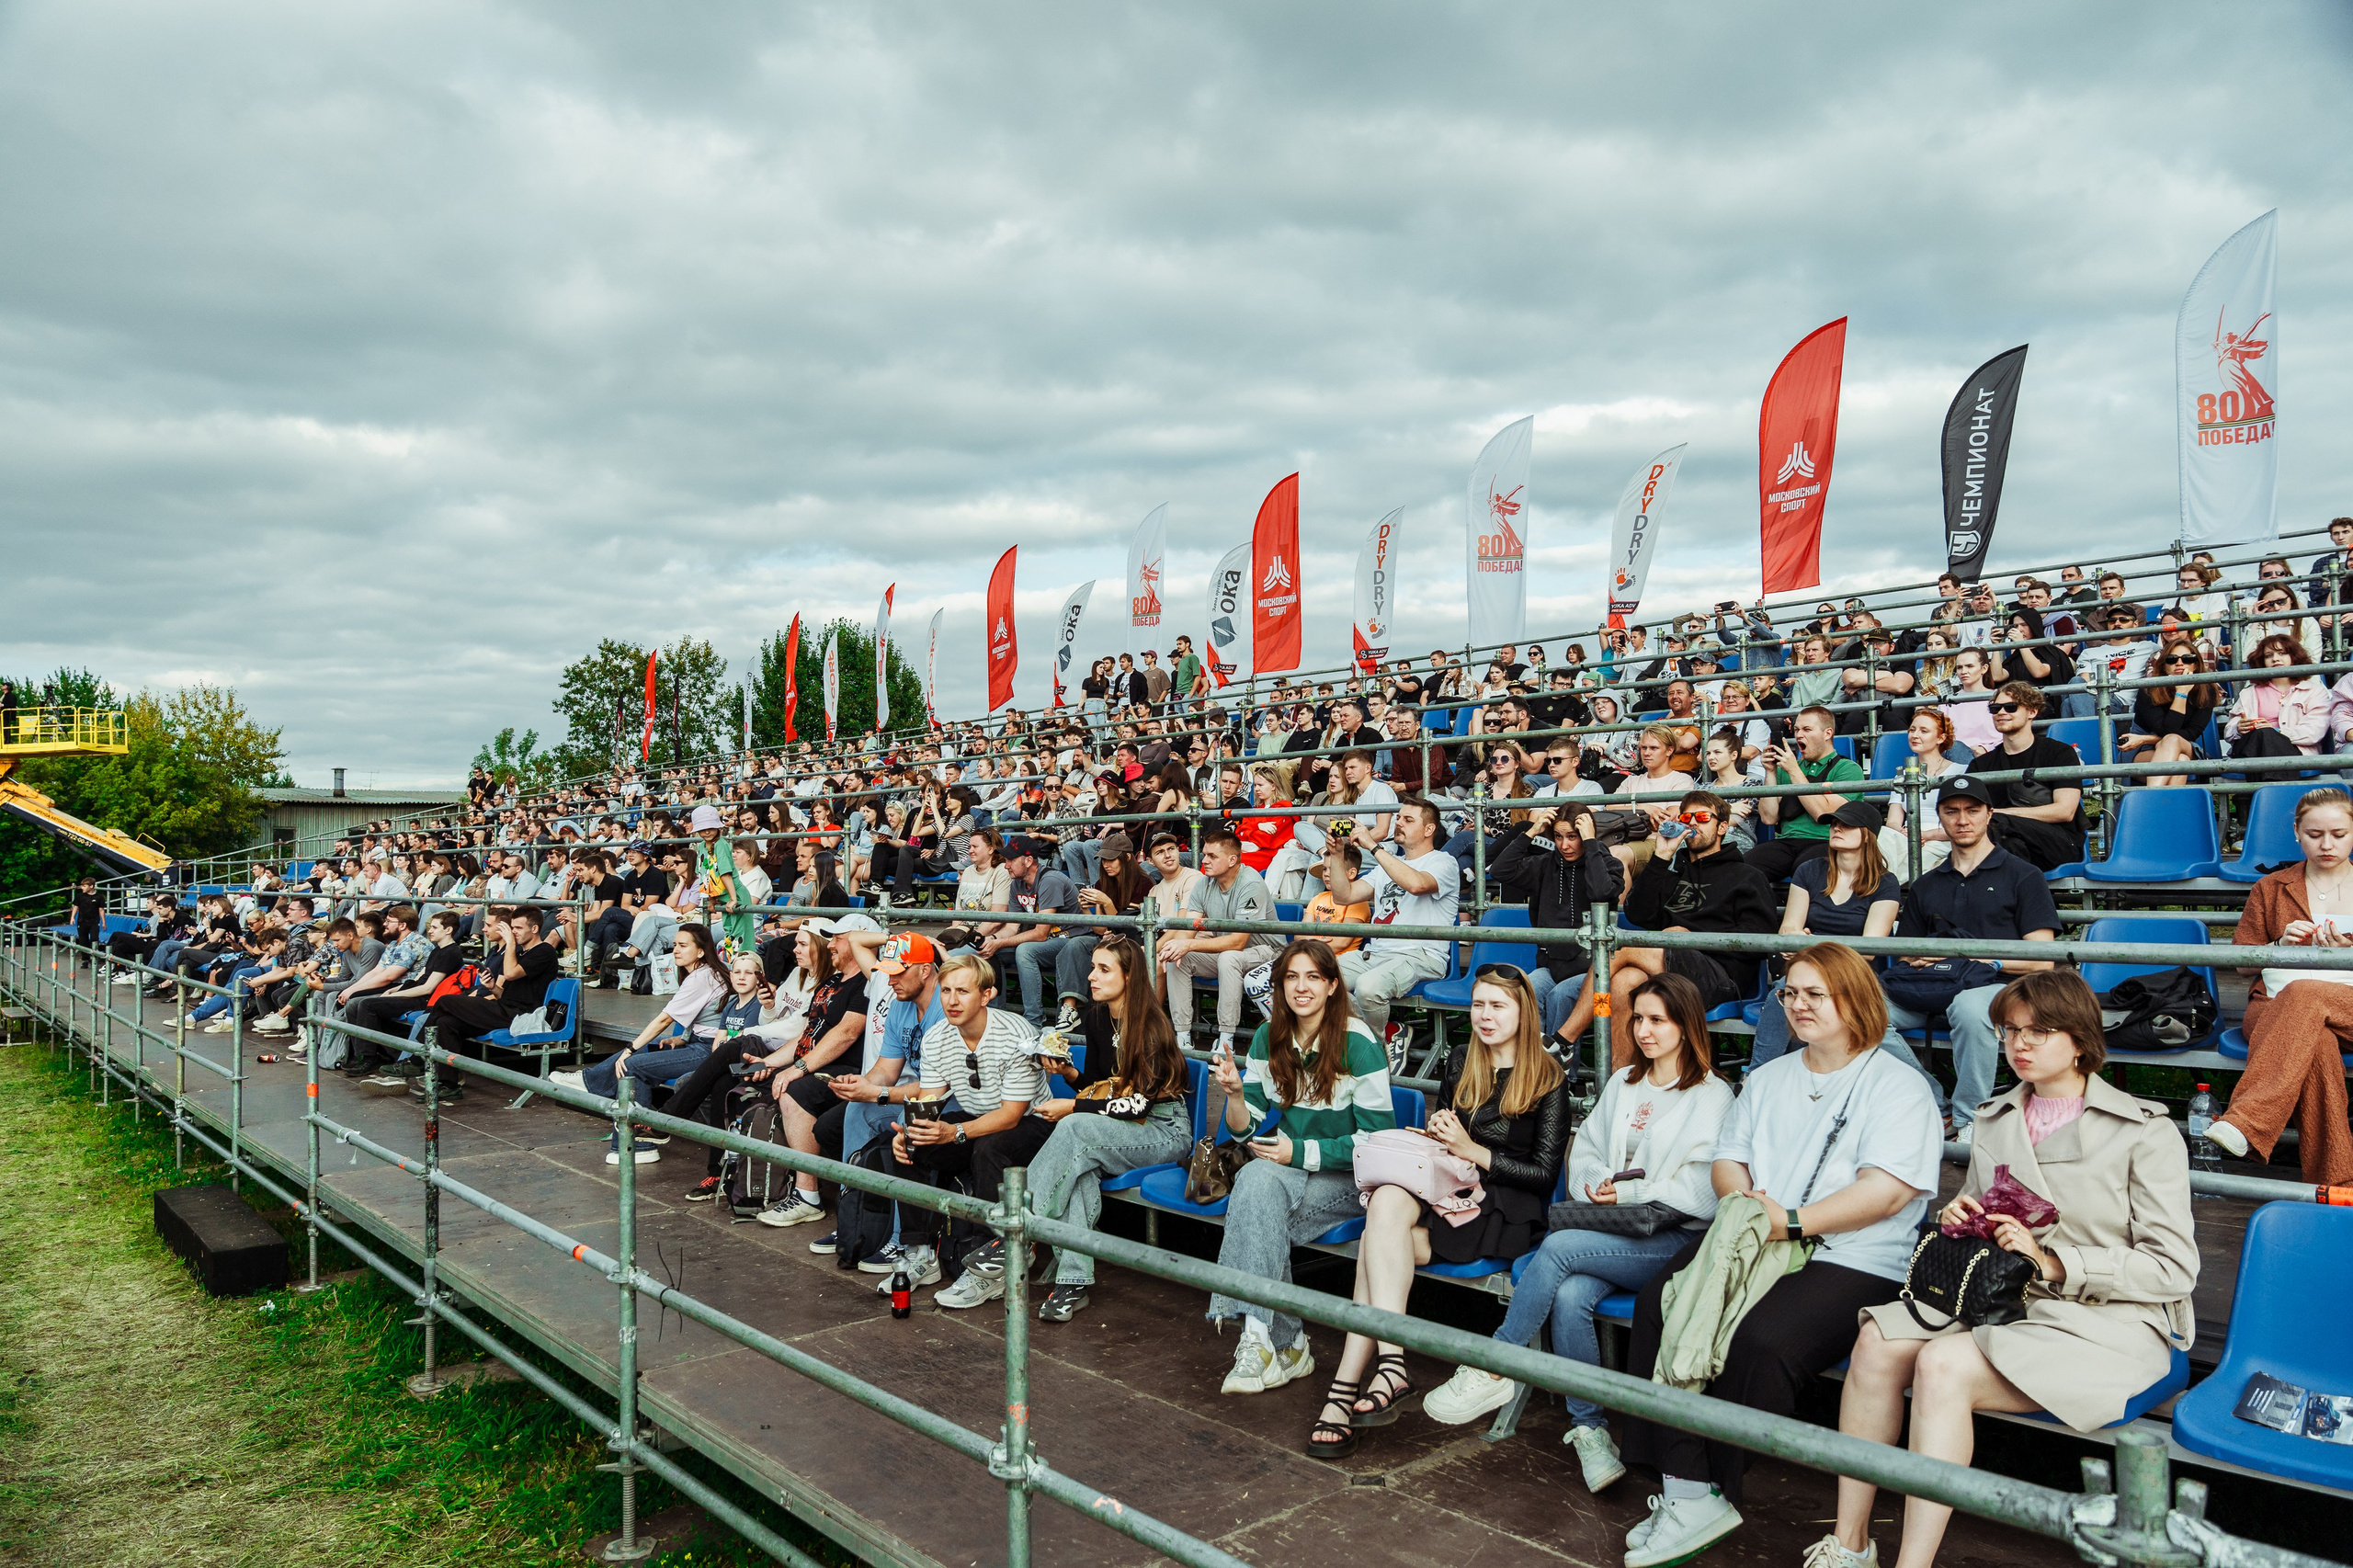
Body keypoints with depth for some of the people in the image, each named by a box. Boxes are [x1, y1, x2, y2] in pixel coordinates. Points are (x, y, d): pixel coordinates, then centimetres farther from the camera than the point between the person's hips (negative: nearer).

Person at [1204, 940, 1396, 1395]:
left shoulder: (1358, 1044, -12)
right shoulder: (1268, 1039, 3)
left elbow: (1377, 1139, -12)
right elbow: (1247, 1130, 5)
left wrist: (1301, 1152, -16)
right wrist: (1235, 1093, -17)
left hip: (1346, 1177, -4)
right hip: (1286, 1166, 5)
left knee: (1262, 1182, -31)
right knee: (1255, 1178, -31)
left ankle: (1262, 1341, -25)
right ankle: (1281, 1344, -28)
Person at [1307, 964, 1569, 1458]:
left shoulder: (1548, 1079, 2)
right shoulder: (1459, 1064, 18)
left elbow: (1544, 1173, -2)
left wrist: (1473, 1151, -10)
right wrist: (1437, 1134, 2)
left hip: (1506, 1212, -5)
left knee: (1380, 1242, -30)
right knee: (1386, 1202, -31)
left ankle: (1346, 1388, -32)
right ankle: (1389, 1364, -37)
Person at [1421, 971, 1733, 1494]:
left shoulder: (1713, 1096, 0)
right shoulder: (1622, 1083, 19)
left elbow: (1702, 1193, -9)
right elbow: (1584, 1153, 19)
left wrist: (1630, 1192, -11)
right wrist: (1597, 1183, -2)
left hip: (1674, 1240, -5)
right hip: (1617, 1236, 5)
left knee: (1557, 1248, -27)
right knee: (1569, 1297, -27)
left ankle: (1490, 1372, -16)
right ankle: (1588, 1428, -15)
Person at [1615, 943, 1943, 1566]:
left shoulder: (1898, 1087, 2)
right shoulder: (1768, 1078, 24)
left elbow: (1886, 1192, -11)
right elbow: (1728, 1159, 20)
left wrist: (1789, 1224, -16)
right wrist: (1744, 1201, -3)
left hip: (1852, 1261, -6)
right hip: (1750, 1241, 6)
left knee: (1758, 1340, -32)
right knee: (1658, 1302, -22)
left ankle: (1712, 1497, -14)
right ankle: (1684, 1488, -20)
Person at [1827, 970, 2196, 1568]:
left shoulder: (2146, 1131, -2)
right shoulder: (1994, 1121, 16)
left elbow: (2173, 1269, -7)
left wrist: (2053, 1263, -17)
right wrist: (1958, 1221, 3)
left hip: (2107, 1322, -5)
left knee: (1943, 1366, -31)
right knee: (1876, 1342, -23)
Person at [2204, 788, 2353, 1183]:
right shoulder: (2270, 889, 20)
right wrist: (2280, 946, -3)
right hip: (2274, 1007, 1)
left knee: (2304, 994, -39)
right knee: (2317, 1045, -38)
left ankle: (2242, 1121, -50)